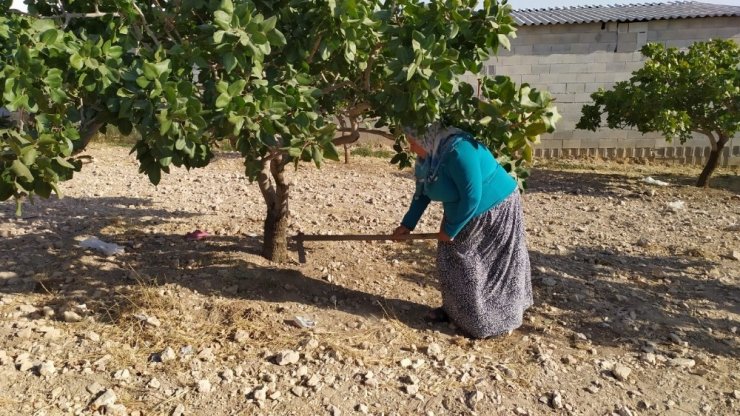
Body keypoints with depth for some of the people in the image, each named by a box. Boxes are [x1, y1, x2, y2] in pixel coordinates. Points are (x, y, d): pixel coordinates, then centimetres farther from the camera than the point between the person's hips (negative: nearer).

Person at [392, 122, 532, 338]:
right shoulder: (426, 157, -4)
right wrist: (407, 224, 11)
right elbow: (421, 194, 11)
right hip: (461, 214, 9)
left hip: (494, 210, -9)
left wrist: (450, 230, -19)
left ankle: (491, 320, 16)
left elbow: (472, 197, -30)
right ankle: (456, 310, 29)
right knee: (451, 260, 12)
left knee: (491, 268, 1)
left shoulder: (458, 150, -33)